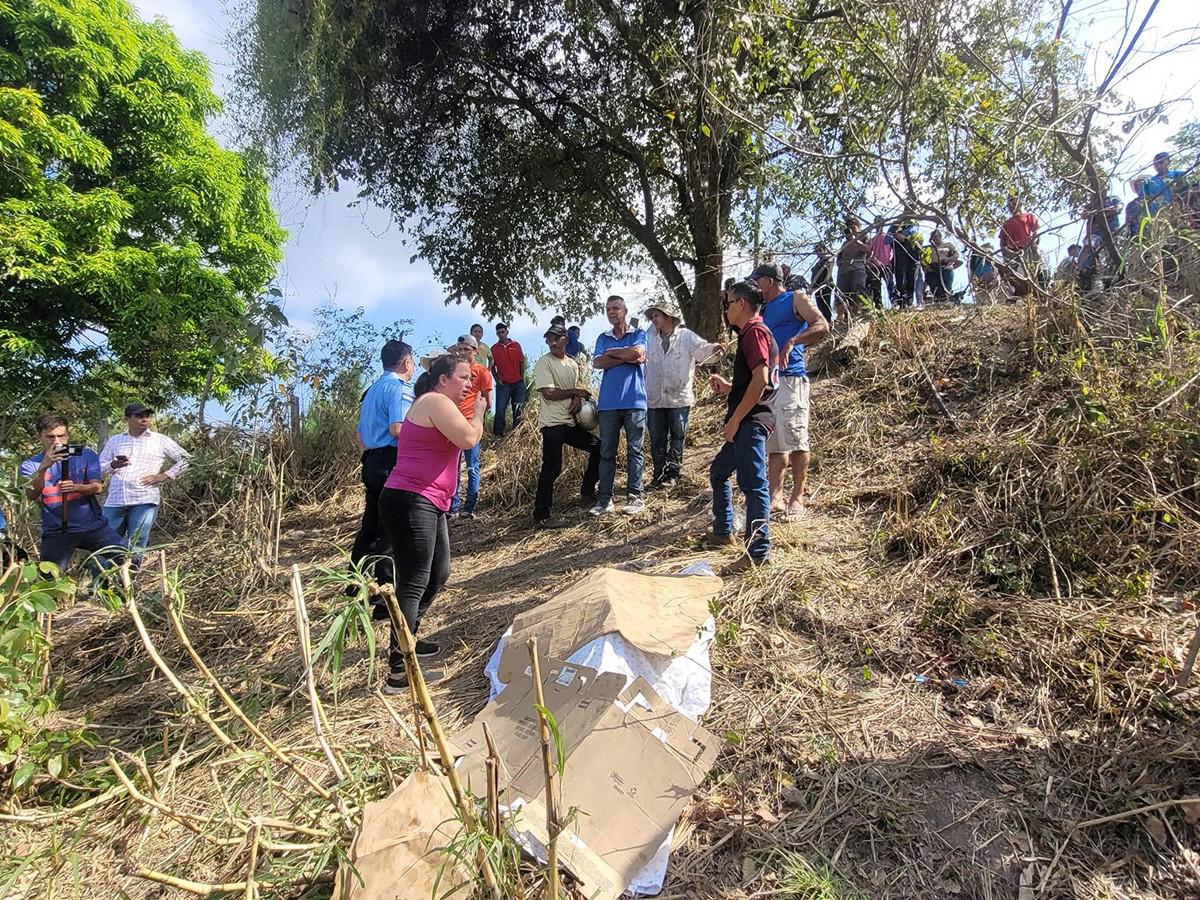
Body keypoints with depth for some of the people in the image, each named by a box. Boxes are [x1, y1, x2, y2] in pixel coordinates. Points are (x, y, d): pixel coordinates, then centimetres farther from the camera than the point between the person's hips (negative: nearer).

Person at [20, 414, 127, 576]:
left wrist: (77, 487, -27)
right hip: (56, 531, 0)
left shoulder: (86, 455, 4)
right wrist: (43, 467, -29)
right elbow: (32, 495, -14)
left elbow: (97, 487, -6)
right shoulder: (30, 465, 4)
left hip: (93, 525, 0)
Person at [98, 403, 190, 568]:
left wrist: (164, 476, 0)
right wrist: (113, 465, -5)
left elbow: (185, 459, 11)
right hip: (114, 500, 3)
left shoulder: (160, 440, 9)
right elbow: (98, 469, 17)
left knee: (135, 550, -5)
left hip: (144, 501, -3)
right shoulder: (114, 441, 16)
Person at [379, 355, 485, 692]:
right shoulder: (436, 401, -10)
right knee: (414, 583, -12)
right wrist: (478, 412, -2)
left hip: (428, 505, 11)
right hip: (409, 502, -11)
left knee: (438, 575, 18)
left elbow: (461, 440, 22)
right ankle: (399, 671, -10)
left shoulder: (439, 405, 22)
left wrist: (475, 412, 14)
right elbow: (469, 439, -19)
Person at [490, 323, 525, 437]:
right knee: (500, 409, -7)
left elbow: (522, 362, 9)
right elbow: (492, 366, 9)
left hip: (518, 383, 1)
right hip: (503, 384, -1)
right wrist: (497, 379, 0)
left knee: (519, 410, 2)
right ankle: (498, 434, -2)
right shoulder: (494, 348, 4)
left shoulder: (516, 345, 5)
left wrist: (522, 377, 3)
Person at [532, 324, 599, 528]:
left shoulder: (572, 364, 13)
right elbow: (549, 393, -17)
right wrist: (577, 392, -6)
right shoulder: (544, 363, -8)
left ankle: (587, 492, 29)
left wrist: (577, 399, -10)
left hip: (571, 421, 8)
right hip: (552, 424, -8)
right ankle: (541, 517, -4)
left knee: (597, 447, 15)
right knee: (551, 468, -10)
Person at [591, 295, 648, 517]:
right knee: (606, 452, 3)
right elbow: (597, 363, -2)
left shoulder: (639, 334, 7)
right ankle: (604, 498, 7)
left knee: (634, 450, 1)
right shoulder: (603, 338, 15)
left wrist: (611, 352, 0)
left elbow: (637, 352, -14)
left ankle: (634, 496, 6)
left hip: (634, 401, -3)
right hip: (608, 403, 3)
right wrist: (626, 358, -9)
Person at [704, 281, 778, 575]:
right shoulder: (751, 333, 21)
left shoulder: (754, 331, -10)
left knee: (753, 484, -9)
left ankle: (758, 552, -5)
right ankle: (723, 532, 32)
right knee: (718, 472, 21)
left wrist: (734, 419, -19)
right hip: (745, 423, 11)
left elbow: (761, 379, -22)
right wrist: (727, 387, 13)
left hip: (751, 421, -11)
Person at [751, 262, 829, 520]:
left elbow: (822, 326, -9)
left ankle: (797, 498, -2)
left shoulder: (796, 299, 4)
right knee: (774, 442, 5)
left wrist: (791, 342, -21)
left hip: (790, 377, -8)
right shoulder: (764, 309, 25)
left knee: (795, 440, -7)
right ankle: (775, 497, 7)